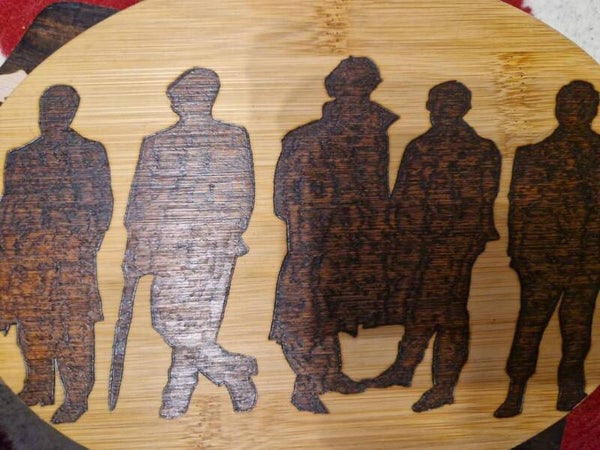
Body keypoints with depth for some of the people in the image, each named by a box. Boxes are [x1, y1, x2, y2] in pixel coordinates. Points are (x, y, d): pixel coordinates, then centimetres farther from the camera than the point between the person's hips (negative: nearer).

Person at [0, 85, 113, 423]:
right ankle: (39, 387, 22)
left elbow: (103, 202, -1)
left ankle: (77, 397, 3)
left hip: (71, 252, -5)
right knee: (31, 318, 8)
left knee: (73, 320, -4)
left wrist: (91, 242, -9)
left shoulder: (91, 153, 4)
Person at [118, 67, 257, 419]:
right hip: (222, 245, 4)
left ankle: (233, 369, 0)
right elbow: (245, 195, 5)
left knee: (170, 321, 6)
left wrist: (134, 256, 5)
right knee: (201, 325, 8)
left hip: (175, 247, -3)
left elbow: (142, 203, -1)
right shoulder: (236, 138, 2)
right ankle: (176, 405, 16)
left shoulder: (158, 144, -4)